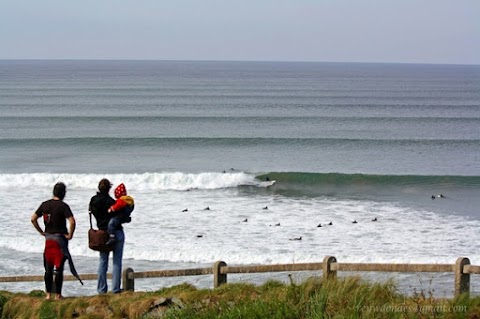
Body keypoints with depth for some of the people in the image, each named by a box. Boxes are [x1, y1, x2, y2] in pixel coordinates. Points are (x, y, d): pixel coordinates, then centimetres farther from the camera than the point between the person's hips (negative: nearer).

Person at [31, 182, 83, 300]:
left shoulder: (44, 204, 4)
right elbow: (72, 221, -23)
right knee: (59, 268, 0)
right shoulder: (63, 206, -12)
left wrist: (41, 232, 12)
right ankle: (57, 295, 3)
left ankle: (48, 294, 13)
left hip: (48, 238, 5)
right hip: (60, 238, -5)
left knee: (48, 268, 11)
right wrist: (70, 235, -10)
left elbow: (33, 219, 6)